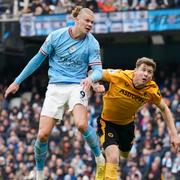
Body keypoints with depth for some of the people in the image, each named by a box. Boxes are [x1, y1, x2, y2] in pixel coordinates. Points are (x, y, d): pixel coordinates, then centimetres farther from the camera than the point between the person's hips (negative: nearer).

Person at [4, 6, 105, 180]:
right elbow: (38, 59, 7)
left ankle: (99, 158, -4)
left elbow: (98, 70, -7)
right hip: (56, 87, 1)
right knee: (43, 134, -9)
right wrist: (17, 82, 12)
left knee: (82, 125, -30)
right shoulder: (56, 36, -4)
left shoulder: (92, 43, -5)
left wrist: (90, 78, -33)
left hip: (77, 86, -1)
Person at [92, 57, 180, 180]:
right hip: (107, 122, -5)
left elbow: (164, 109, -2)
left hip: (127, 124, 5)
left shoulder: (152, 90, -20)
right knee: (113, 159, -25)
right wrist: (95, 85, -37)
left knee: (125, 155, 28)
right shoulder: (119, 76, -29)